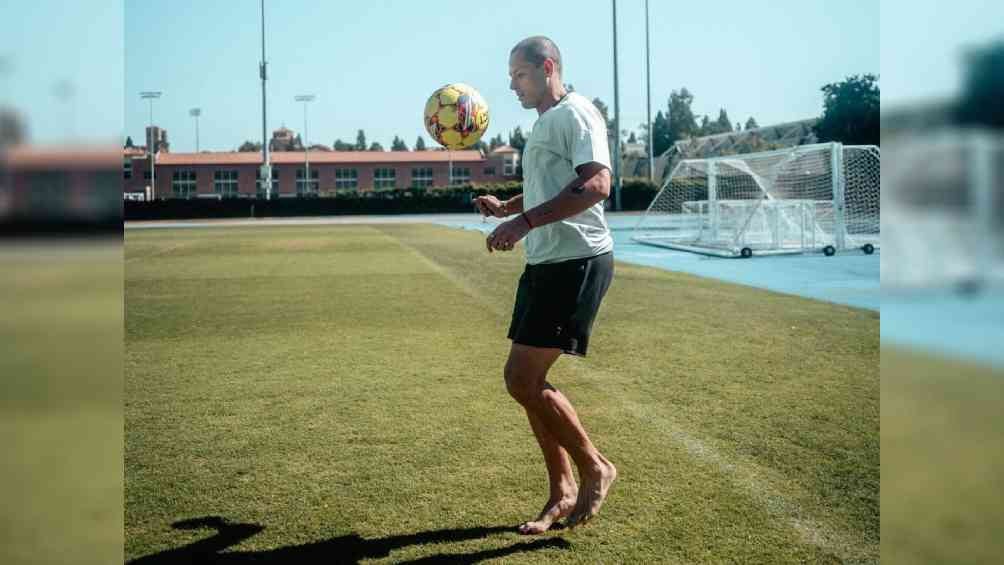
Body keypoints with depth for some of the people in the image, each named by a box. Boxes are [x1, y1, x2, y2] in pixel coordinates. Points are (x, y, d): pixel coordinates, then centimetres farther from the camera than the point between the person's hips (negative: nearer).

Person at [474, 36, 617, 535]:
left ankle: (595, 468, 8)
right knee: (527, 381, 9)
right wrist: (505, 208, 17)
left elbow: (596, 184, -24)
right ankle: (562, 493, 21)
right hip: (544, 264, 10)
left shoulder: (575, 113, -9)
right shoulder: (544, 122, 21)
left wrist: (525, 221, -29)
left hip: (577, 263, -10)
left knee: (523, 380, -12)